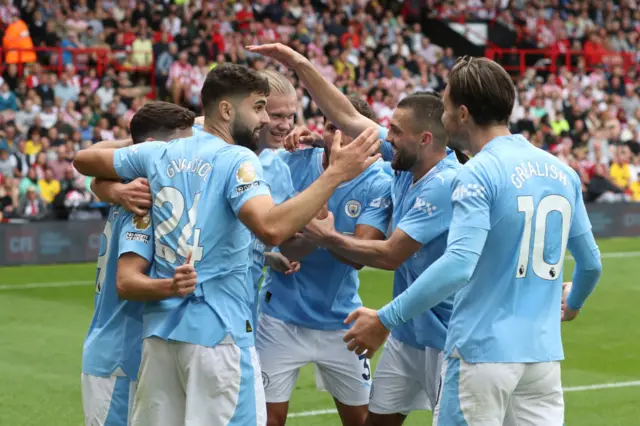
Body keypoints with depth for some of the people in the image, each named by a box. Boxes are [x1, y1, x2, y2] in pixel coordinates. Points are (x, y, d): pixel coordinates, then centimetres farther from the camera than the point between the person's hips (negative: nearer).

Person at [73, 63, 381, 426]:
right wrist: (335, 174, -26)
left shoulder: (159, 154, 10)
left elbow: (84, 160, 23)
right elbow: (272, 228, -28)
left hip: (161, 327, 7)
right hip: (218, 329, -7)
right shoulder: (237, 160, -10)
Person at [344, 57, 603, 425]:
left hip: (485, 350, -6)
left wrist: (386, 319, -19)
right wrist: (573, 304, 38)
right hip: (544, 352, 6)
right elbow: (591, 262, 17)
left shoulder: (480, 174, -12)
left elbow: (458, 265, -23)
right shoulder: (562, 172, 9)